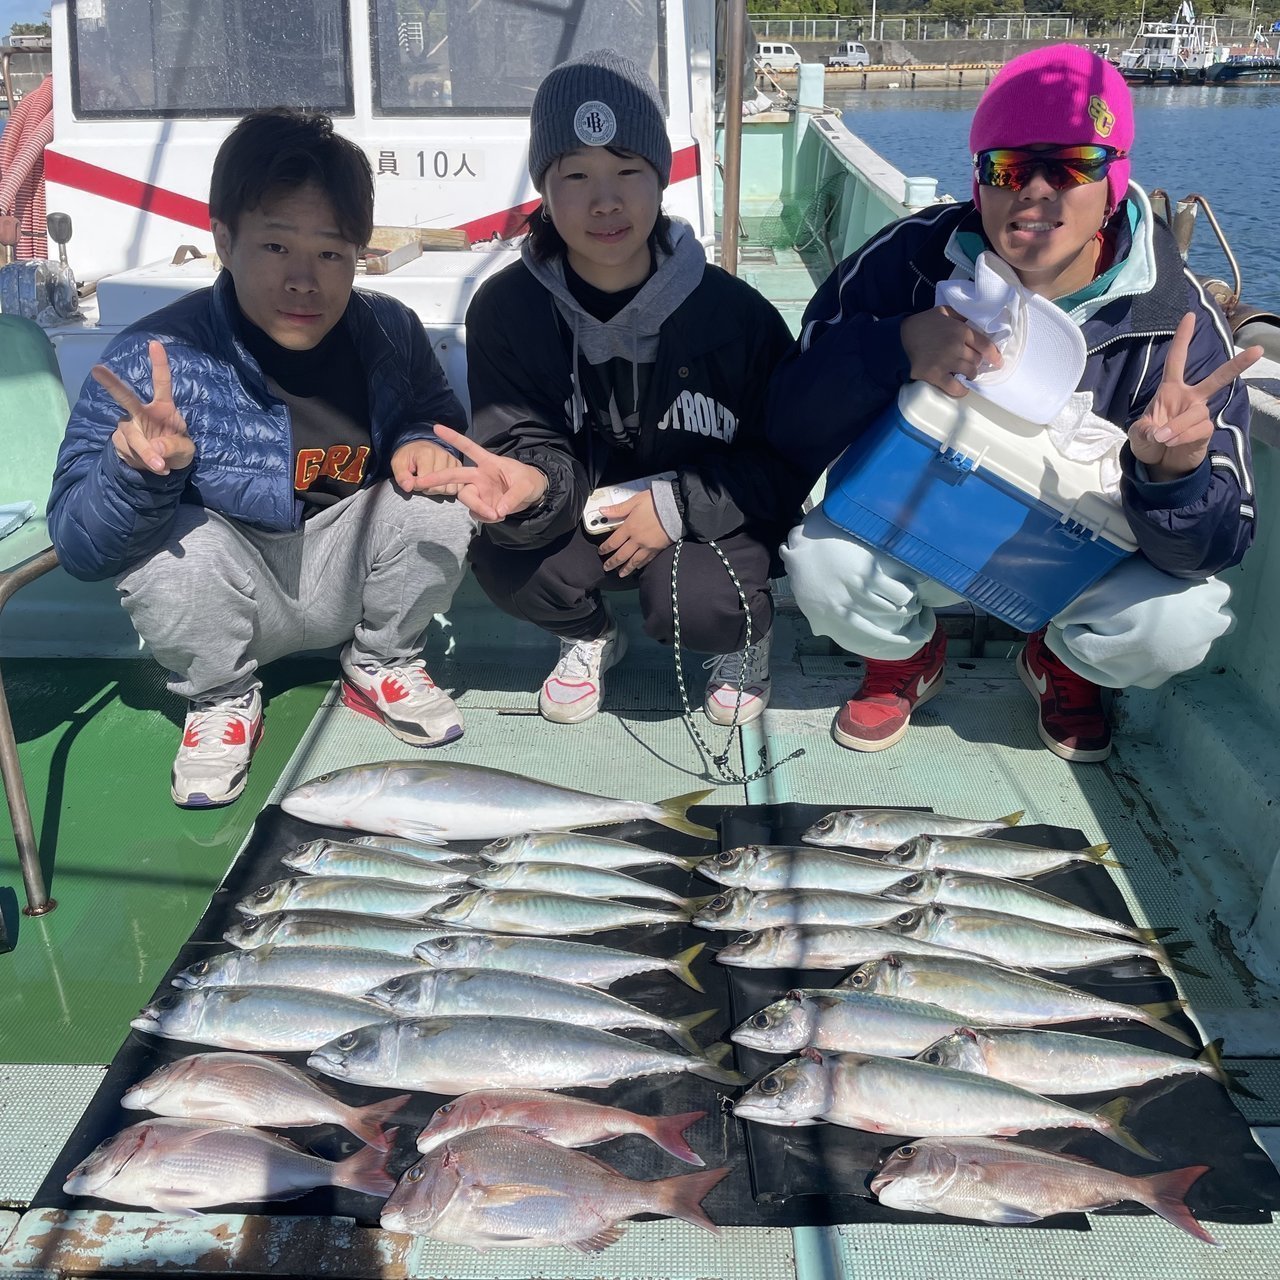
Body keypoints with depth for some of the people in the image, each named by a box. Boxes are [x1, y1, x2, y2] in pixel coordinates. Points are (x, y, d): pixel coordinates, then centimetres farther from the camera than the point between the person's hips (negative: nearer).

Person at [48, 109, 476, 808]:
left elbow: (440, 416, 11)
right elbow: (76, 545, -22)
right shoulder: (153, 361, -23)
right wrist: (139, 471, -44)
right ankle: (220, 700, 1)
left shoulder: (390, 332, -12)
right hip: (232, 599, -2)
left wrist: (422, 441, -15)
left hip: (347, 572, 3)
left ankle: (381, 662, 8)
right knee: (171, 545, -32)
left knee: (439, 498, -22)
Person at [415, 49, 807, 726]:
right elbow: (540, 450, -15)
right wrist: (530, 484, -41)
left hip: (709, 513, -2)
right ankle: (589, 634, 10)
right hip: (586, 514, 2)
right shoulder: (506, 308, -13)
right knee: (503, 562, -26)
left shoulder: (734, 312, -16)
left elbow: (788, 461, -9)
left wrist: (678, 505, -22)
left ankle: (746, 634, 9)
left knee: (691, 602, -32)